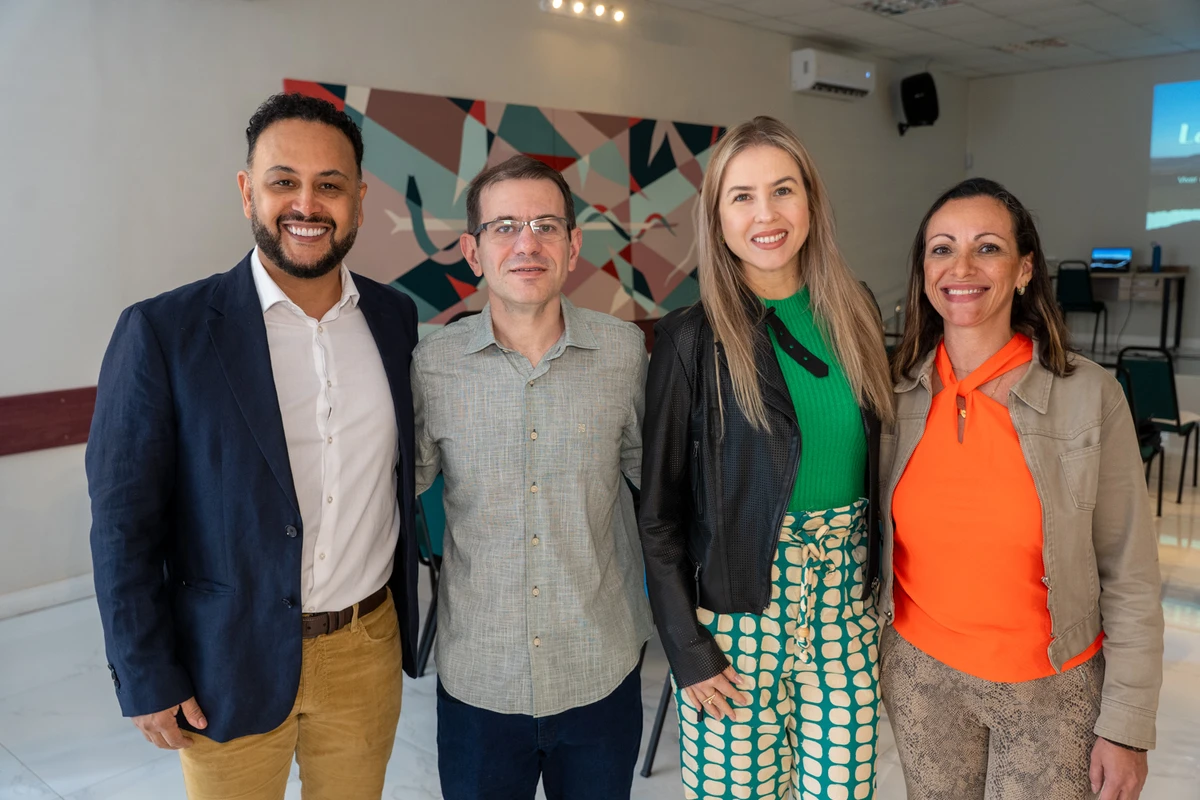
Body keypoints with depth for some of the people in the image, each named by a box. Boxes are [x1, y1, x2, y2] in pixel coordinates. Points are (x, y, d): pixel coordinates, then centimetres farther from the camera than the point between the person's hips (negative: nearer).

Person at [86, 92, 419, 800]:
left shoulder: (396, 317, -1)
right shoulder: (163, 332, -13)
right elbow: (124, 522, -9)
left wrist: (408, 616, 10)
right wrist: (148, 680, -7)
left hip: (368, 652, 4)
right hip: (231, 666, -3)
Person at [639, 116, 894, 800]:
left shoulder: (855, 312, 2)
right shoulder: (692, 339, -10)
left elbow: (877, 458, 11)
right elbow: (660, 511, -6)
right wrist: (687, 649, -8)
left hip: (847, 596, 4)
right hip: (739, 607, -3)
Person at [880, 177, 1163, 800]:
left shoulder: (1089, 396, -13)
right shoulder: (895, 392, -7)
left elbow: (1129, 575, -7)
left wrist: (1127, 725, -6)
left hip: (1053, 688, -2)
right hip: (921, 674, 2)